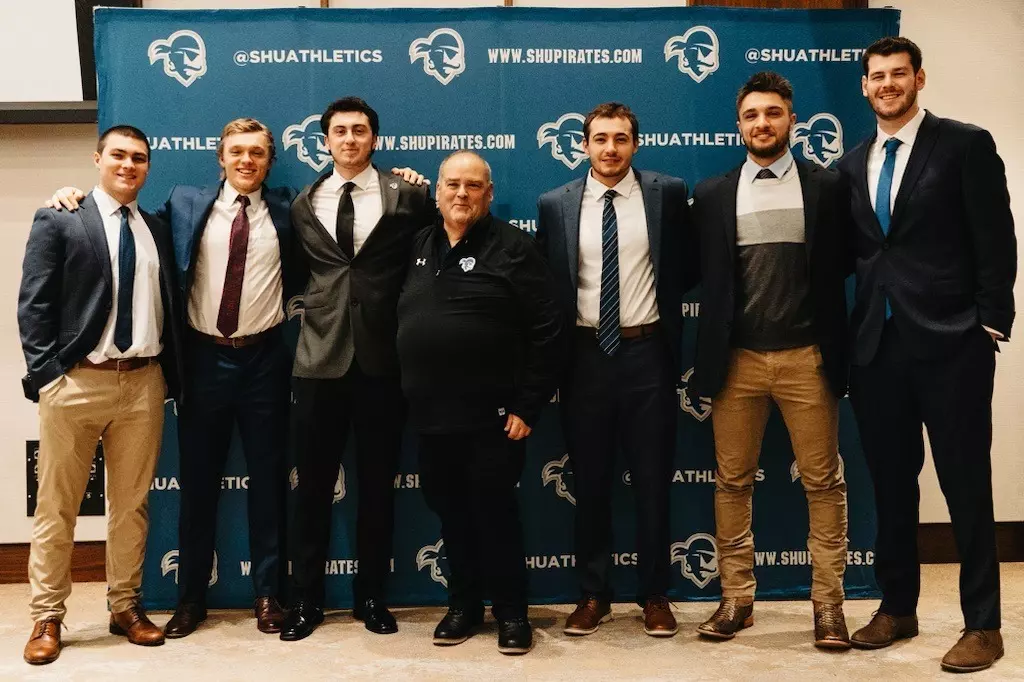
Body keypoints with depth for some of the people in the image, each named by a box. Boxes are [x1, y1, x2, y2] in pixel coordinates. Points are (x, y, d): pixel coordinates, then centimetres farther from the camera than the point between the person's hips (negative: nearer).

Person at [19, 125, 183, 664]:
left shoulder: (157, 230, 13)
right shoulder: (58, 221, 1)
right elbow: (33, 304, -3)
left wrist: (171, 375, 7)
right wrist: (46, 373, -11)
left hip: (144, 382, 4)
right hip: (75, 381, -3)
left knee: (132, 504, 10)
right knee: (57, 507, 5)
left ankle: (125, 608, 23)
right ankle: (47, 618, 16)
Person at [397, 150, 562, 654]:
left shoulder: (512, 248, -5)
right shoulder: (418, 245, 11)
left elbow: (545, 333, -9)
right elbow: (403, 321, 18)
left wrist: (528, 406, -13)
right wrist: (409, 395, 9)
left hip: (491, 416, -5)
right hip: (431, 415, 5)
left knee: (495, 513, 2)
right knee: (450, 513, 13)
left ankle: (511, 612, 17)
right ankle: (463, 605, 28)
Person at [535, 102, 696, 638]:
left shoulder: (667, 193, 0)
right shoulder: (555, 204, 3)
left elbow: (686, 267, 7)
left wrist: (661, 305, 0)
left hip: (647, 352, -1)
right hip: (584, 356, 1)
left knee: (652, 480, 7)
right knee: (589, 482, 10)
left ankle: (654, 595, 22)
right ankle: (593, 594, 23)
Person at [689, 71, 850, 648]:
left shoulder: (827, 186, 4)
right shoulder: (712, 195, 8)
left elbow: (840, 267, 4)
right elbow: (701, 277, 7)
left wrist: (835, 349, -3)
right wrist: (709, 354, -3)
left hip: (807, 357, -1)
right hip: (737, 359, 1)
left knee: (824, 482, 4)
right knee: (732, 483, 7)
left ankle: (829, 603, 14)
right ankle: (737, 598, 18)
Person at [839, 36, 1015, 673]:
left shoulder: (966, 144, -1)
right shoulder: (853, 163, 14)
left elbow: (996, 242, -5)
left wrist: (991, 326, -10)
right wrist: (851, 328, 6)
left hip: (951, 342, -5)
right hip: (876, 345, 5)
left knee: (966, 484, 1)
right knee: (891, 483, 12)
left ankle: (982, 625, 12)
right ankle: (898, 607, 26)